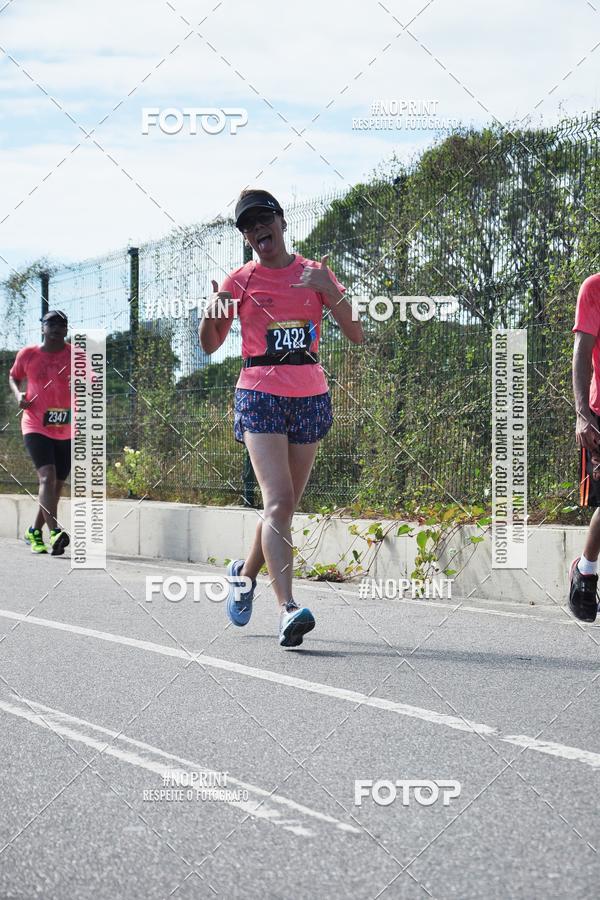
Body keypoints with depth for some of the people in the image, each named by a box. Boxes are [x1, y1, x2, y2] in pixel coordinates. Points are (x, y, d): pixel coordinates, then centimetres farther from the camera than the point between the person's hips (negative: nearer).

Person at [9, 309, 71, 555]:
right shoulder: (27, 354, 1)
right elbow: (14, 377, 18)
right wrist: (19, 394, -2)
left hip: (66, 431, 3)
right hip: (35, 426, -3)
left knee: (57, 485, 12)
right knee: (47, 477, -22)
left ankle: (35, 531, 31)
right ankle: (55, 532, -33)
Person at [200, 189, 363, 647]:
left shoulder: (315, 273, 7)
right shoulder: (241, 281, 3)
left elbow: (356, 334, 0)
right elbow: (210, 345, 1)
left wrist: (328, 291, -16)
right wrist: (212, 313, -20)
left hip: (311, 397, 3)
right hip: (261, 397, -3)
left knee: (285, 506, 10)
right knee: (278, 501, -18)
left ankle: (246, 571, 38)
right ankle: (288, 608, -26)